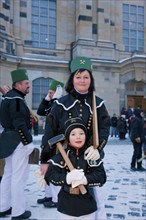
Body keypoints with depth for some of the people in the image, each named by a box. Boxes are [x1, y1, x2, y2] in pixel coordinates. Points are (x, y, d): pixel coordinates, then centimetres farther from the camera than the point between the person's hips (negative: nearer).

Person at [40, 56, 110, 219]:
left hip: (90, 158, 1)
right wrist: (45, 160, -4)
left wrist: (97, 147, -26)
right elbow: (50, 133, -3)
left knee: (95, 192, 9)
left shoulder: (98, 104, 1)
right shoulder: (61, 104, -4)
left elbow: (104, 128, -6)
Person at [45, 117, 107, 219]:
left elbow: (102, 177, -11)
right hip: (66, 207, 0)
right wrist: (67, 178, -25)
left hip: (87, 207, 1)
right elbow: (50, 175, -10)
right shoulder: (61, 156, -7)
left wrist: (85, 179, -26)